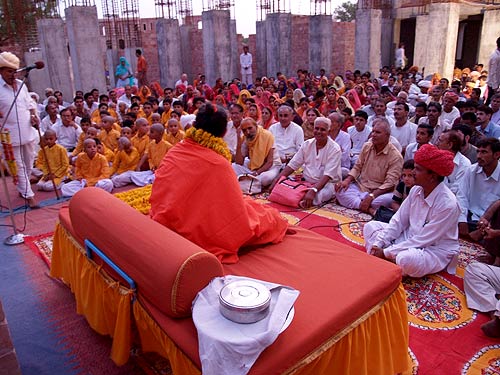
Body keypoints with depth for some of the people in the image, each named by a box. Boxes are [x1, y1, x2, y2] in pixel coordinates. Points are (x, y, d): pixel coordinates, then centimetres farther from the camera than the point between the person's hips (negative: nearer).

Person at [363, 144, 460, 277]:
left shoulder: (447, 204, -26)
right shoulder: (416, 190, -5)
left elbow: (423, 239, -25)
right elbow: (398, 221, 0)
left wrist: (386, 252, -23)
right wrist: (378, 244, -12)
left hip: (435, 251, -7)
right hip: (411, 238, 8)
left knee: (407, 259, -40)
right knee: (371, 226, 0)